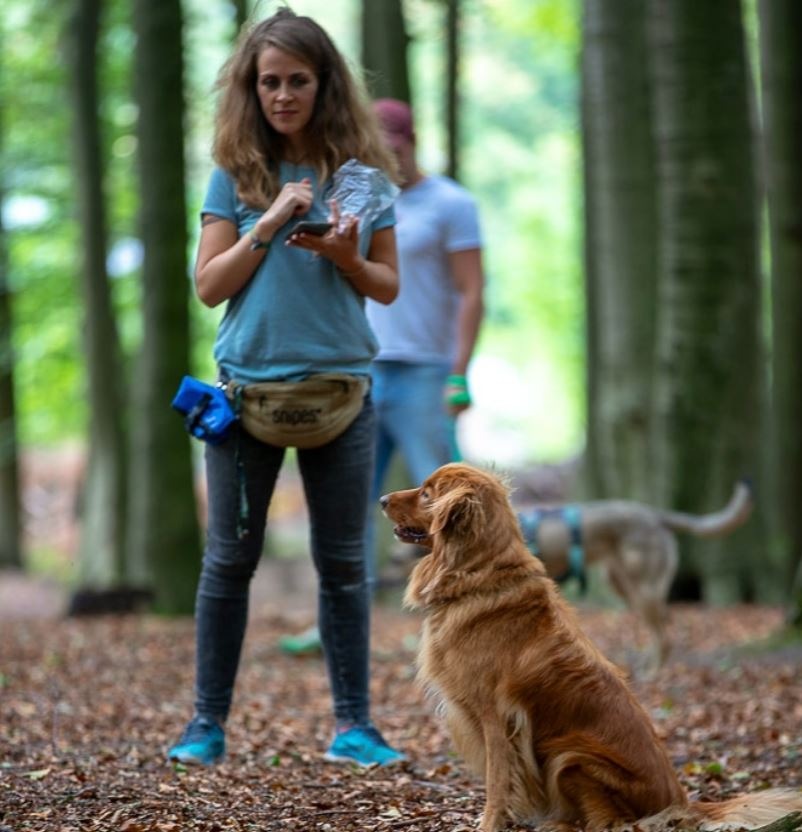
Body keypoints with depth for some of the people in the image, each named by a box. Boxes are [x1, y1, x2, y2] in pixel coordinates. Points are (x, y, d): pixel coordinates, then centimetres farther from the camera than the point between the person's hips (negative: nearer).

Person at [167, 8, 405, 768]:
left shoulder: (360, 169, 3)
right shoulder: (235, 174, 2)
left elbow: (388, 286, 7)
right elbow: (209, 286, -1)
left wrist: (345, 257, -13)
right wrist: (269, 226, -14)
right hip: (247, 384, 0)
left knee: (343, 562, 5)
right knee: (230, 557, 6)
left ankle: (352, 724, 11)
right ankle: (208, 721, 13)